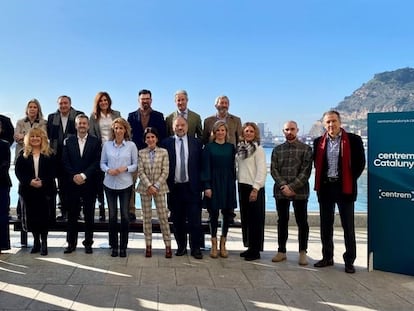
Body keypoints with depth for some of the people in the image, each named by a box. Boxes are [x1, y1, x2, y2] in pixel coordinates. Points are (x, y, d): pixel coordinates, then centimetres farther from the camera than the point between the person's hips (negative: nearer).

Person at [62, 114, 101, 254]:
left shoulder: (95, 141, 2)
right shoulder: (68, 141, 9)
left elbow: (96, 162, -5)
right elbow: (65, 162, 3)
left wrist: (83, 175, -13)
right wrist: (74, 176, -10)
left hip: (89, 183, -1)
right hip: (73, 183, 1)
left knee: (89, 215, 4)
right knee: (72, 215, 5)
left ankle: (88, 243, 13)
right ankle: (71, 243, 13)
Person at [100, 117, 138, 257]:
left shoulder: (131, 146, -2)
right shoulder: (107, 145, 3)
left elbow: (136, 164, 1)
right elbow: (102, 163, 8)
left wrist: (125, 168, -16)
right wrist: (108, 170, -12)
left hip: (125, 184, -1)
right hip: (109, 184, 1)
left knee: (125, 215, 1)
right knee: (112, 215, 5)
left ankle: (123, 246, 14)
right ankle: (114, 246, 18)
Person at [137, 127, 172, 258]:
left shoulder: (163, 152, -1)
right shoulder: (141, 153, 3)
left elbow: (165, 172, -4)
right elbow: (140, 172, -2)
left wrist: (156, 186, -11)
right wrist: (149, 186, -13)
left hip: (159, 187, -1)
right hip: (145, 187, 1)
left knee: (163, 216, -2)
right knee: (146, 217, 5)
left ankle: (168, 246, 4)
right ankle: (148, 245, 13)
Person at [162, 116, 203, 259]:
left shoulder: (196, 143, 4)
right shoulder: (166, 143, 3)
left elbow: (201, 165, 5)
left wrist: (201, 184, 0)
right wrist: (166, 185, -1)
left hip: (192, 187, 0)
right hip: (174, 187, 1)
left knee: (195, 219, 1)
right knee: (178, 220, 9)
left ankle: (195, 248, 12)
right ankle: (181, 246, 23)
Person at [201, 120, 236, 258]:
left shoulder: (231, 147, 8)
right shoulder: (208, 147, 1)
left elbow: (232, 167, 9)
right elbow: (205, 167, -3)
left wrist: (233, 184, 5)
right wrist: (206, 186, -10)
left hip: (228, 183, 2)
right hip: (213, 183, -2)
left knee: (227, 213, 3)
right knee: (213, 213, 1)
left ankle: (223, 244, 16)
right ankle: (214, 245, 13)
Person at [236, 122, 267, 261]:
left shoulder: (258, 149, -9)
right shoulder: (240, 148, 10)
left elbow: (262, 170, -14)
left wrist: (255, 188, -18)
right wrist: (237, 181, 4)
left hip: (254, 188, -7)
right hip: (242, 186, 7)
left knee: (255, 219, 0)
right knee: (245, 218, 12)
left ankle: (256, 250, 7)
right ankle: (249, 247, 22)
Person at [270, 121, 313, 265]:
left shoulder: (306, 149, 2)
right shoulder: (277, 149, 11)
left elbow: (306, 171, -6)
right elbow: (273, 170, 3)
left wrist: (292, 186, -14)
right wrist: (283, 186, -11)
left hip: (300, 191, -2)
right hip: (281, 191, 3)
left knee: (302, 222, 2)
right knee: (282, 221, 9)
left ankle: (303, 252, 11)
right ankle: (281, 251, 18)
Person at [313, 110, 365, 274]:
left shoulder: (353, 140, -5)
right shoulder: (319, 142, 6)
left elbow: (360, 163, -2)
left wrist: (350, 181, -4)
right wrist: (320, 182, 6)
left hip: (344, 188, -4)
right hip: (325, 187, 4)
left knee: (348, 226, 3)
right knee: (326, 225, 11)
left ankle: (349, 261, 12)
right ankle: (327, 257, 24)